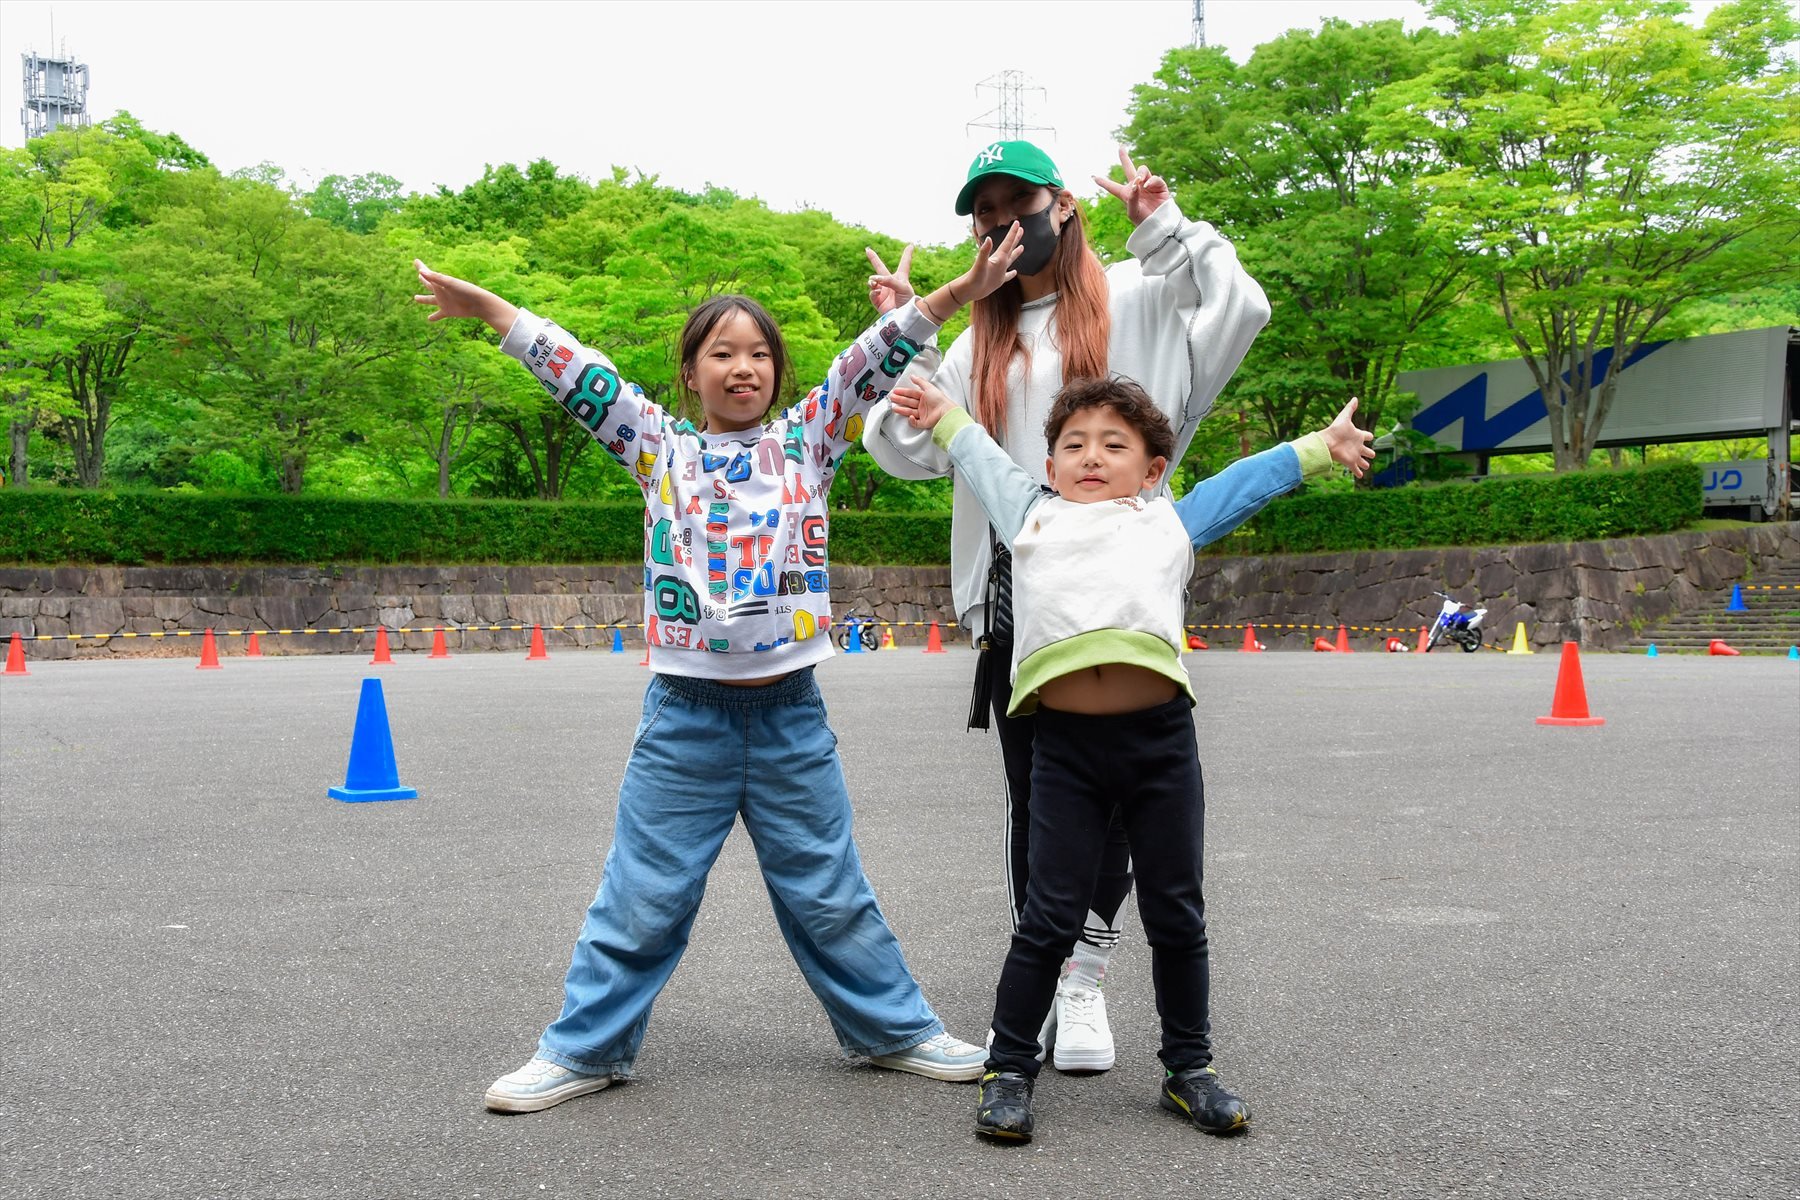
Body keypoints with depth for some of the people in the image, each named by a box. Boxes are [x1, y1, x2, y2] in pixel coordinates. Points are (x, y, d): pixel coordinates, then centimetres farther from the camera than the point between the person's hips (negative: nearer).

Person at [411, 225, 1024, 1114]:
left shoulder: (806, 440, 5)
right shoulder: (660, 448, 5)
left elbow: (870, 363, -2)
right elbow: (579, 375, 3)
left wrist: (953, 294, -11)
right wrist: (489, 308, 1)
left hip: (790, 712, 1)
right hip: (686, 712, 0)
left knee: (830, 893, 12)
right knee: (642, 896, 5)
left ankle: (895, 1029, 27)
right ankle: (584, 1048, 20)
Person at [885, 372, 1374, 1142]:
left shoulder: (1169, 522, 22)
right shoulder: (1032, 518, 22)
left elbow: (1245, 481, 32)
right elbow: (986, 463, 39)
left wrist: (1320, 445, 34)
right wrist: (946, 418, 47)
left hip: (1159, 735, 1)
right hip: (1065, 741, -1)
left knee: (1176, 913, 9)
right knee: (1050, 914, -1)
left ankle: (1189, 1067, 24)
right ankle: (1008, 1069, 13)